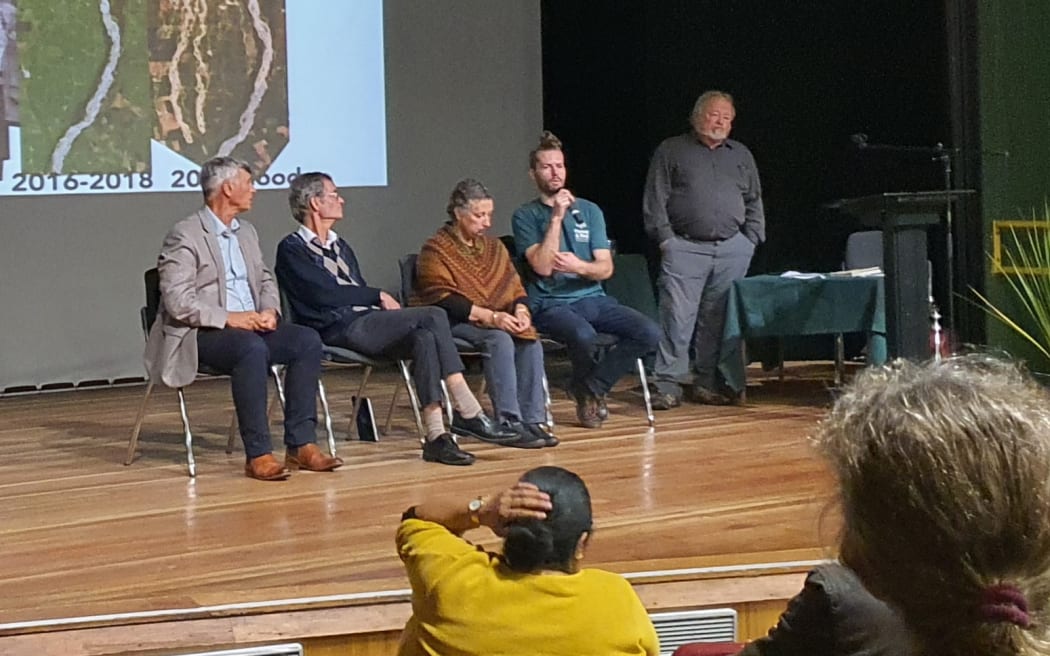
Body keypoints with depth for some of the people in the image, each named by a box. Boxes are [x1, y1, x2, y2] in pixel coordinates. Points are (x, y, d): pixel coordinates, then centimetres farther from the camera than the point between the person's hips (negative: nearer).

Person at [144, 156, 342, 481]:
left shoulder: (246, 232, 18)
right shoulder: (184, 236, -8)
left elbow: (265, 280, 23)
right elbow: (177, 301, -16)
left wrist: (269, 311, 0)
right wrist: (228, 318, -22)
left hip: (250, 325, 8)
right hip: (202, 333, -8)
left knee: (307, 340, -17)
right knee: (251, 348, -37)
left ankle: (300, 444, -18)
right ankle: (258, 454, -32)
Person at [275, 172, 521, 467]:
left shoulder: (340, 246, 29)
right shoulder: (292, 249, 3)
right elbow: (325, 293, -11)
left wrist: (382, 303, 0)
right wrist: (379, 296, -6)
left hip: (366, 323, 7)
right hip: (339, 330, -7)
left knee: (424, 337, -25)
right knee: (434, 317, -23)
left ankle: (436, 435, -31)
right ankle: (469, 415, -21)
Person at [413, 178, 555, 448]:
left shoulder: (494, 247, 18)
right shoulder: (435, 250, -4)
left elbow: (515, 287, 15)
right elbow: (443, 299, -16)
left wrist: (521, 310, -9)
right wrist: (490, 316, -24)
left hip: (496, 321, 6)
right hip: (452, 324, -6)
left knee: (531, 341, -23)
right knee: (499, 340, -34)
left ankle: (532, 420, -24)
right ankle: (509, 423, -36)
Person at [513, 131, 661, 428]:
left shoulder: (589, 210, 12)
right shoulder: (525, 215, 2)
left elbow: (605, 268, 5)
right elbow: (543, 266, -13)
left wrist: (578, 265, -17)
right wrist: (556, 217, -16)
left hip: (593, 298, 4)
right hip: (550, 304, -4)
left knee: (649, 332, -20)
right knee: (583, 335, -38)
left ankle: (591, 388, -5)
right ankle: (587, 393, -5)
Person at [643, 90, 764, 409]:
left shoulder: (741, 155, 19)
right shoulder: (671, 151, 7)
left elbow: (754, 201, 20)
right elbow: (655, 200, 3)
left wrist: (751, 239, 8)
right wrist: (665, 239, -6)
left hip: (732, 250, 4)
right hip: (684, 248, -3)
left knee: (717, 320, 3)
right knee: (677, 317, -10)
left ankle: (707, 383, 11)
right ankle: (667, 385, -8)